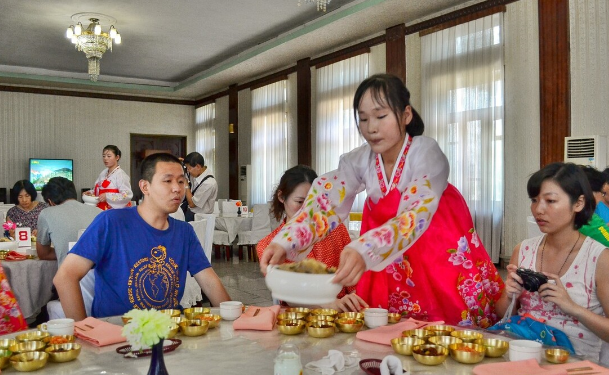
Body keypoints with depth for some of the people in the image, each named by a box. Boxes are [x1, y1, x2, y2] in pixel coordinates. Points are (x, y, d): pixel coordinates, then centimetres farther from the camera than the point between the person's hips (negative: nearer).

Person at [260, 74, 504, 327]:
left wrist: (363, 251, -55)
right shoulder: (358, 160, -12)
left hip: (442, 255, -3)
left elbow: (416, 215, -38)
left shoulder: (427, 153, -23)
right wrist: (284, 243, -43)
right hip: (390, 264, 3)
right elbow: (325, 205, -24)